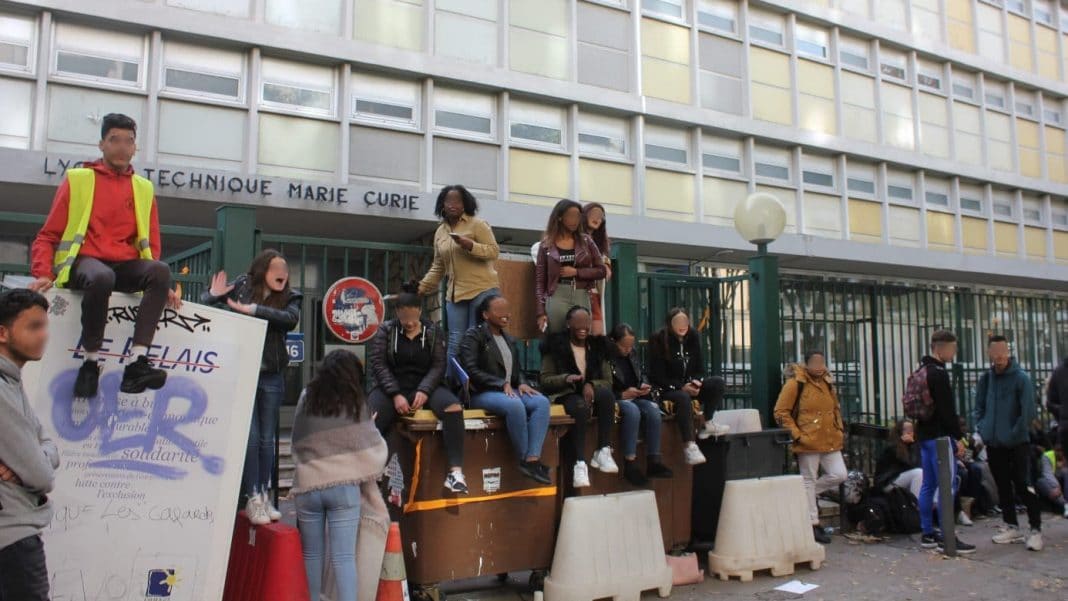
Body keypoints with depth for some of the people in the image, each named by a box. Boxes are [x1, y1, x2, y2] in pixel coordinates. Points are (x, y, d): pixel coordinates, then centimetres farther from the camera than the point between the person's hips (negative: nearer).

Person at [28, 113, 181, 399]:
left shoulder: (144, 189, 17)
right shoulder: (77, 179, 9)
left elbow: (150, 246, 17)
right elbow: (48, 235, 8)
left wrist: (160, 285, 2)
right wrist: (43, 274, -9)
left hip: (125, 267, 3)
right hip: (83, 261, -3)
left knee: (161, 270, -32)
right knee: (101, 277, -39)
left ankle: (136, 362, -39)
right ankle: (91, 364, -24)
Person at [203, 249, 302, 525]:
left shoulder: (290, 296, 2)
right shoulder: (241, 286, 1)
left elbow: (290, 319, -19)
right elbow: (203, 306, 4)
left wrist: (253, 309, -25)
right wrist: (213, 296, -18)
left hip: (272, 376, 2)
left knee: (267, 439, 8)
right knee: (250, 436, -5)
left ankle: (265, 496, 17)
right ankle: (252, 498, 4)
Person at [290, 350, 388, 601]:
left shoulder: (306, 401, 2)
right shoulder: (356, 406, -4)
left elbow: (297, 445, 11)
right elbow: (375, 448, 2)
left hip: (308, 486, 3)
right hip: (344, 487, -2)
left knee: (311, 554, 16)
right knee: (344, 557, -1)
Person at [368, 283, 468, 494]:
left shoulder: (434, 331, 9)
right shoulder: (385, 331, 7)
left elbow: (438, 365, 1)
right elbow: (377, 364, -3)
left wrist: (424, 391, -18)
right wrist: (395, 394, -18)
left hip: (425, 386, 1)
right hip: (391, 387, -1)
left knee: (454, 407, -31)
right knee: (370, 419, -35)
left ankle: (455, 470, -34)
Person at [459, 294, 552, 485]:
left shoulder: (509, 339, 22)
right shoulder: (474, 336, -1)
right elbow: (471, 370, -12)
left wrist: (522, 383, -1)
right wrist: (502, 384, -18)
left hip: (509, 390, 7)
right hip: (482, 393, -7)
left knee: (542, 402, -23)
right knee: (515, 405, -37)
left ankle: (532, 459, -32)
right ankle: (525, 460, -24)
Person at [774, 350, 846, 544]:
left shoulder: (827, 382, 13)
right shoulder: (795, 383, -8)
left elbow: (836, 409, 27)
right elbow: (781, 412, -10)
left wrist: (839, 429, 13)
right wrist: (797, 435, -14)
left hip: (830, 441, 6)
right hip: (809, 442, -6)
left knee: (839, 474, 0)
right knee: (809, 481, 3)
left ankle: (811, 493, 24)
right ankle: (813, 524, 12)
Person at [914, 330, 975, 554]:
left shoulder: (921, 371, 15)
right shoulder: (939, 373, -15)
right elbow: (947, 409, -19)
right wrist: (958, 437, -14)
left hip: (924, 434, 10)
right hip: (939, 436, -10)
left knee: (928, 485, 13)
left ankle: (927, 534, 18)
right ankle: (946, 538, -5)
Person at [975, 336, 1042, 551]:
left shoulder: (1021, 378, -9)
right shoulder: (985, 379, 5)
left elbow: (1028, 412, -12)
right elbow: (979, 408, 14)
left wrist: (1014, 434, -13)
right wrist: (981, 429, 2)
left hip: (1017, 444, -5)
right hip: (993, 444, 5)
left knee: (1022, 486, -4)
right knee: (1003, 487, 12)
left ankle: (1036, 529, 7)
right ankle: (1012, 527, 23)